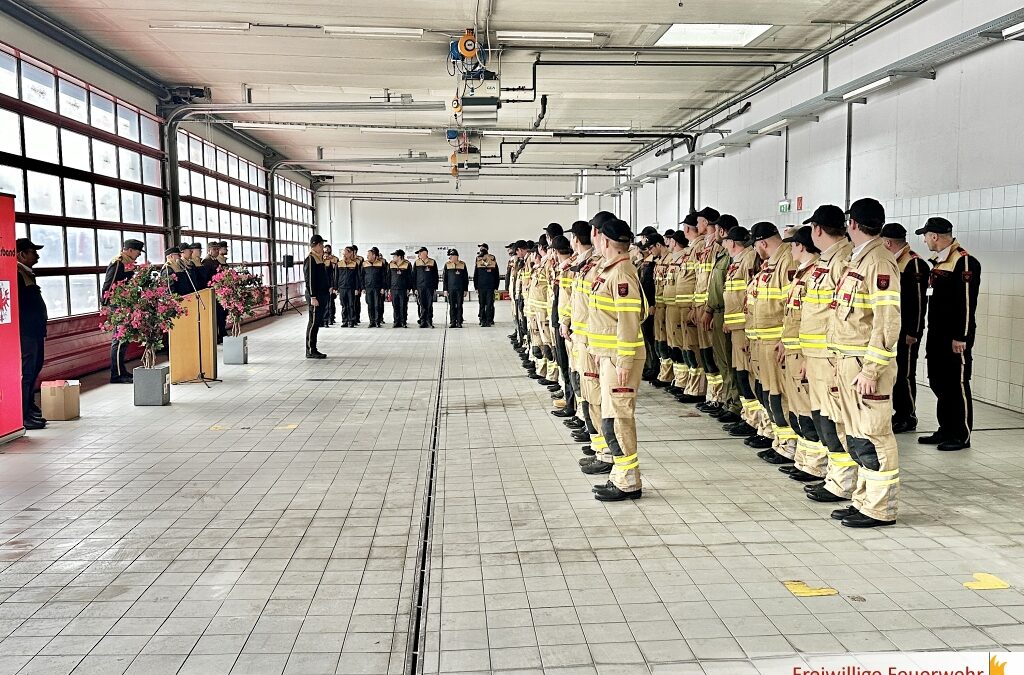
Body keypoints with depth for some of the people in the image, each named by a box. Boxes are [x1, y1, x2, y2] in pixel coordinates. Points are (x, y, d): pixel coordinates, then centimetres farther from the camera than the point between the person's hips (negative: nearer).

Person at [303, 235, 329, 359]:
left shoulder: (319, 258, 15)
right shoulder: (310, 259, -13)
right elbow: (309, 280, -17)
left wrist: (328, 288, 10)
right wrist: (313, 297, -20)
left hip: (322, 294, 9)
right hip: (315, 295, -9)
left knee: (317, 322, 11)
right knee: (313, 322, -5)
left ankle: (313, 349, 16)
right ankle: (310, 351, 1)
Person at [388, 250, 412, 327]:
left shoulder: (407, 264, 0)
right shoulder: (391, 264, 9)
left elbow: (410, 277, 2)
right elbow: (388, 277, 13)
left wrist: (409, 288, -3)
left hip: (403, 290, -3)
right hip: (393, 289, 3)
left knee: (403, 307, -1)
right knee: (395, 307, 4)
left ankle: (404, 322, 5)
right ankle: (397, 322, 10)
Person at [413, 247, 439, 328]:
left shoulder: (432, 262, 5)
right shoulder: (416, 263, 7)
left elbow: (436, 276, 8)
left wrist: (435, 287, 3)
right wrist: (415, 288, -1)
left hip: (430, 287, 0)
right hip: (420, 287, 0)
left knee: (429, 305, 1)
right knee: (422, 306, 1)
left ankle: (429, 322, 6)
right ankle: (423, 322, 6)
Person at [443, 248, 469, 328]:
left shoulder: (462, 264, 3)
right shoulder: (447, 265, 4)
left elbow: (466, 278, 7)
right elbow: (445, 278, 6)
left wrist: (466, 290, 3)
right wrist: (445, 290, 0)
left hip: (460, 289, -1)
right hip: (451, 289, 1)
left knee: (459, 306, 2)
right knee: (452, 306, 2)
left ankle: (459, 322, 6)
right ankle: (452, 322, 8)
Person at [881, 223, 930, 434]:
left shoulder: (915, 264, -14)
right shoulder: (893, 262, 14)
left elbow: (919, 300, -18)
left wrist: (912, 332, -19)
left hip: (906, 332, -9)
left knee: (905, 374, -2)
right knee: (894, 372, 13)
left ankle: (908, 418, 8)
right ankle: (899, 413, 22)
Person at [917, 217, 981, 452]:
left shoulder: (965, 262, -14)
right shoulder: (939, 261, 14)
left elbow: (967, 303, -18)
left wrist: (961, 338, -20)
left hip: (955, 337, -9)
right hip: (937, 336, 9)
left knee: (957, 384, -1)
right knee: (939, 383, 13)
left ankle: (962, 436, 8)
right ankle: (945, 430, 23)